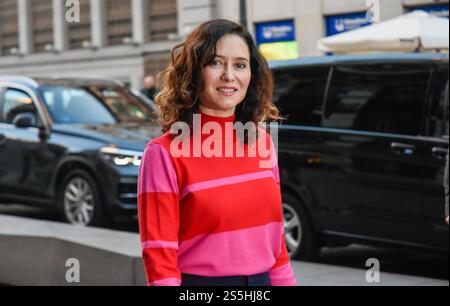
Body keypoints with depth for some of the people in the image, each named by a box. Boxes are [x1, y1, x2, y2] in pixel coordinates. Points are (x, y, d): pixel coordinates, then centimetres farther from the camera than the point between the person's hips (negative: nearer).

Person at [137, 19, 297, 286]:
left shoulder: (262, 141, 4)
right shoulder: (165, 154, -12)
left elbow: (274, 235, 11)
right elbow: (159, 257, -14)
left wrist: (285, 282, 6)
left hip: (262, 279, 5)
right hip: (198, 278, -5)